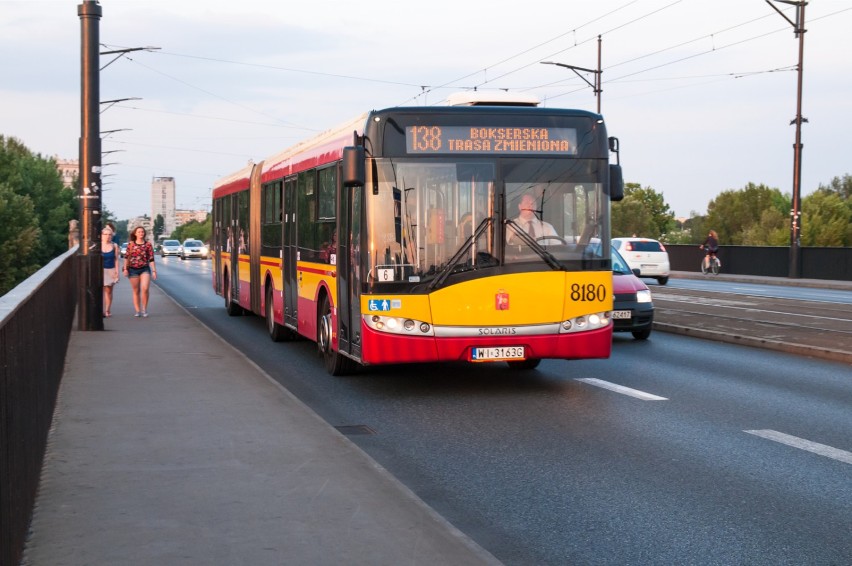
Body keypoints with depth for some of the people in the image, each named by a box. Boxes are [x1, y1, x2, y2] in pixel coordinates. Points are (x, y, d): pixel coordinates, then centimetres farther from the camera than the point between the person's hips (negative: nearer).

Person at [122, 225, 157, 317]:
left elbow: (151, 259, 2)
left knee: (145, 289, -17)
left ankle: (144, 309, -2)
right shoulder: (131, 244, 3)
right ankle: (138, 311, 14)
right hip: (133, 269, 1)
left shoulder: (148, 244, 1)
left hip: (145, 269, -1)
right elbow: (126, 257, 7)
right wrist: (125, 268, 1)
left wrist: (154, 270, -2)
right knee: (136, 291, 6)